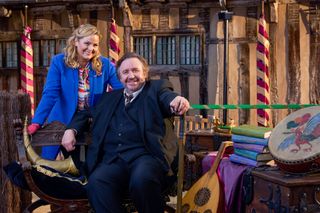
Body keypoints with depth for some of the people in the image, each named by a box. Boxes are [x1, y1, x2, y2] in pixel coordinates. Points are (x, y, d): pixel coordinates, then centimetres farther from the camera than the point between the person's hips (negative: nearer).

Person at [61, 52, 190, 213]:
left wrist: (178, 101, -32)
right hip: (113, 159, 3)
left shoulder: (157, 88, 15)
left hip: (146, 154, -3)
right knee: (96, 182, -30)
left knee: (142, 179, -36)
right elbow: (85, 114, 34)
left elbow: (169, 97, -7)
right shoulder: (110, 98, 27)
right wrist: (71, 130, 12)